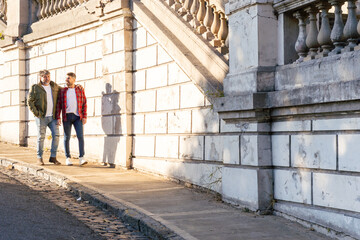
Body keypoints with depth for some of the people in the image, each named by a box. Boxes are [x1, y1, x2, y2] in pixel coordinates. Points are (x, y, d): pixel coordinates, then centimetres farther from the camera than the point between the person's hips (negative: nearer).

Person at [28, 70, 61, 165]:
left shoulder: (54, 86, 12)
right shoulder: (35, 87, 1)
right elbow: (30, 101, -1)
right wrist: (36, 113, -10)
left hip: (53, 116, 3)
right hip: (41, 117, -3)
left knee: (56, 135, -5)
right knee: (41, 137, 0)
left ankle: (53, 157, 4)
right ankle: (39, 158, 10)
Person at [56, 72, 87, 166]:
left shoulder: (80, 89, 8)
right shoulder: (62, 91, 9)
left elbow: (84, 104, 6)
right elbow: (59, 105, 7)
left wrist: (84, 116, -3)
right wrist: (58, 118, -2)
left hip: (78, 117, -1)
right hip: (67, 116, 1)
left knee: (80, 136, -11)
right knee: (67, 138, 3)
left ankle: (81, 158, -13)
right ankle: (68, 158, 11)